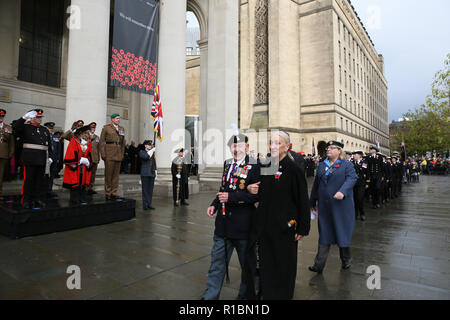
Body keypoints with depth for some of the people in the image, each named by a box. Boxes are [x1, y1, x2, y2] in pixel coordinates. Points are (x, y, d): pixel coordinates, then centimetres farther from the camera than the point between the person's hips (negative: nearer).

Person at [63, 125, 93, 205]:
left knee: (83, 182, 4)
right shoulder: (74, 140, -3)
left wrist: (88, 161, 1)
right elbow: (71, 153, -9)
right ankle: (74, 200, 5)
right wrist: (80, 160, -12)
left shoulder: (88, 142, 12)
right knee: (74, 183, -2)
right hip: (75, 166, -4)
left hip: (84, 168, 5)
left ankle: (82, 200, 10)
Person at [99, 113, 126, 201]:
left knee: (116, 175, 5)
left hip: (118, 155, 5)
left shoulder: (122, 129, 16)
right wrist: (103, 154, -8)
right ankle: (108, 194, 8)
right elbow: (101, 141, -1)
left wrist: (122, 154, 11)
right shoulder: (106, 128, 3)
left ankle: (113, 194, 10)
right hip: (109, 154, -4)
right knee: (108, 174, -1)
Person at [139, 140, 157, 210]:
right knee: (145, 190, -3)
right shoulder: (142, 152, 2)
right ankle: (145, 205, 2)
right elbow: (146, 157, -21)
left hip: (152, 174, 6)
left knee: (150, 190, 7)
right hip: (145, 174, -5)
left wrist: (156, 173, 17)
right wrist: (152, 150, -12)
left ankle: (149, 204, 12)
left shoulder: (152, 153, 19)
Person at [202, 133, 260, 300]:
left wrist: (231, 197, -22)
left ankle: (244, 294, 38)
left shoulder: (254, 166, -12)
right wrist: (214, 205, 5)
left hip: (243, 223, -5)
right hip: (223, 222, 5)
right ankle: (210, 296, 27)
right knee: (217, 261, 13)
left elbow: (257, 194, -18)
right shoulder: (227, 164, 9)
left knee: (246, 264, 16)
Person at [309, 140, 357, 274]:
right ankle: (319, 265, 7)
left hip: (341, 206, -3)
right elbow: (316, 184, 15)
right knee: (324, 234, 5)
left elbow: (352, 178, -16)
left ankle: (346, 260, 30)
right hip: (324, 206, 3)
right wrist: (313, 202, 16)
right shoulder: (321, 166, 13)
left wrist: (342, 191, -34)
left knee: (343, 232, 9)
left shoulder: (347, 165, 1)